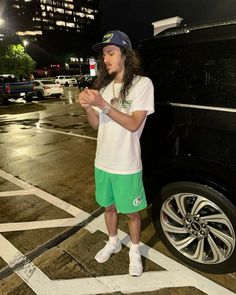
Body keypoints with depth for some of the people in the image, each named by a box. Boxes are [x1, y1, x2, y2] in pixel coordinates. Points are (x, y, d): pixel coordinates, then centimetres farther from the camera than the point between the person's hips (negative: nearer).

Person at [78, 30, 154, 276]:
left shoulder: (142, 83, -10)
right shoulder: (104, 85, 7)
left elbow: (133, 124, -18)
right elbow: (96, 124, 7)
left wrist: (103, 104, -23)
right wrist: (87, 107, -12)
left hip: (127, 166, -5)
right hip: (103, 162, 6)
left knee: (132, 212, 13)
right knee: (108, 206, 21)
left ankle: (134, 251, 38)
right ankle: (113, 242, 46)